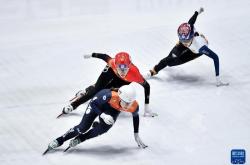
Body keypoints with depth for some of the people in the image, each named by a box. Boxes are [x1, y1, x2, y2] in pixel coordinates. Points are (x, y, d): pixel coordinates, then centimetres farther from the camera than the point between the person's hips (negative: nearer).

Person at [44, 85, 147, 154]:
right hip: (99, 102, -3)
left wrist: (136, 136, 0)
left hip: (114, 109, 3)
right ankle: (58, 141, 7)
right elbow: (93, 103, -28)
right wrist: (102, 115, -43)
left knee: (103, 129, -22)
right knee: (83, 127, -9)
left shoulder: (134, 106, -35)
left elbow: (136, 117, -8)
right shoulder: (110, 96, -45)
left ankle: (80, 139, 1)